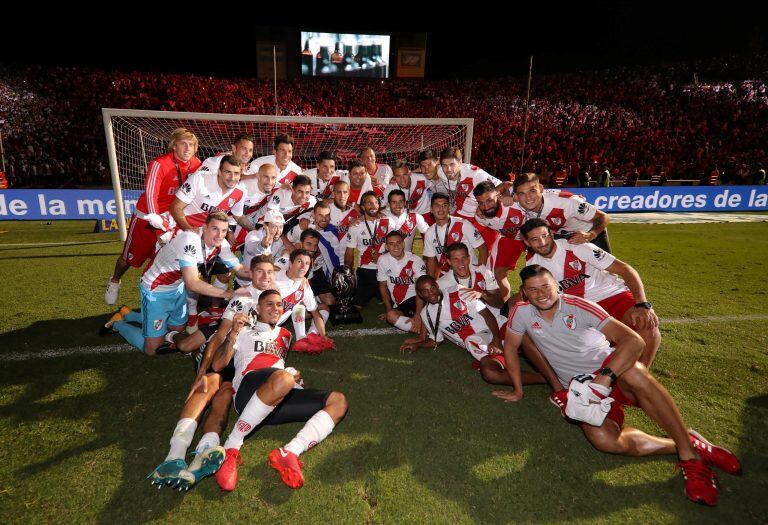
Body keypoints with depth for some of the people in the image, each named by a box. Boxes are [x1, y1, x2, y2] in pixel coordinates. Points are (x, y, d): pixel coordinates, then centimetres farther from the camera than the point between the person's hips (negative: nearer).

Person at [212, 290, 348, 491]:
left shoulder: (285, 335, 34)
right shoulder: (244, 330, 22)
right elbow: (217, 366, 10)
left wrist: (297, 373, 10)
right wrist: (234, 334, -4)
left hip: (281, 400, 5)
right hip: (248, 389, -5)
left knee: (338, 401, -15)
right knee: (283, 379, -40)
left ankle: (289, 452, -33)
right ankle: (231, 447, -27)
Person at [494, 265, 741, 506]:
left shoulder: (579, 307, -12)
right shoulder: (521, 313, -5)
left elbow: (633, 341, -19)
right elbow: (510, 347, 9)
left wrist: (605, 378, -32)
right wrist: (518, 390, 11)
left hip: (610, 368, -1)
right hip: (578, 389, 2)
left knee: (634, 372, -38)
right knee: (604, 440, -30)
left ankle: (689, 451, -21)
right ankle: (677, 446, -9)